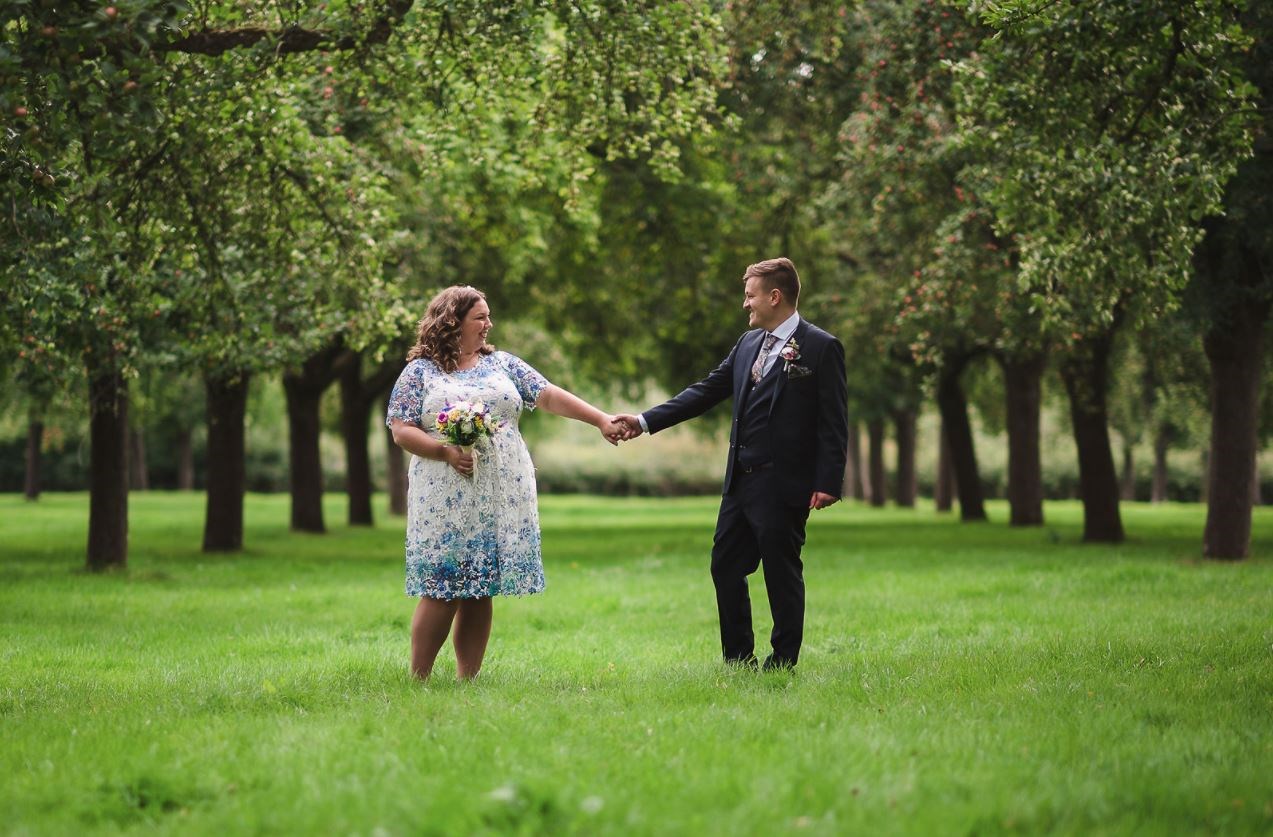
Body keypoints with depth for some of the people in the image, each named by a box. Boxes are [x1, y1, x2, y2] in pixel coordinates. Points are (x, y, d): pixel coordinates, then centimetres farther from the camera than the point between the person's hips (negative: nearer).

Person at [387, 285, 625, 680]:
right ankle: (418, 679, 0)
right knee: (442, 590, -7)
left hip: (501, 496, 4)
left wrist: (601, 420, -1)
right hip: (446, 498, -4)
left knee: (479, 591, 4)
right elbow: (401, 430, -3)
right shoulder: (420, 371, 3)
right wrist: (446, 451, -17)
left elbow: (549, 396, 8)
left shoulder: (502, 364, 14)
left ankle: (468, 678, 9)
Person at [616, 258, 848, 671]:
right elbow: (707, 391, 15)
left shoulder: (820, 348, -9)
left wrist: (828, 482, -18)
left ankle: (782, 662, 11)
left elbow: (834, 422, -11)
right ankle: (738, 660, 22)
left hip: (784, 485, -8)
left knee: (782, 575, 0)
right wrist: (646, 421, 8)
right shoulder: (748, 343, 13)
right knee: (725, 566, 11)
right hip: (741, 481, 8)